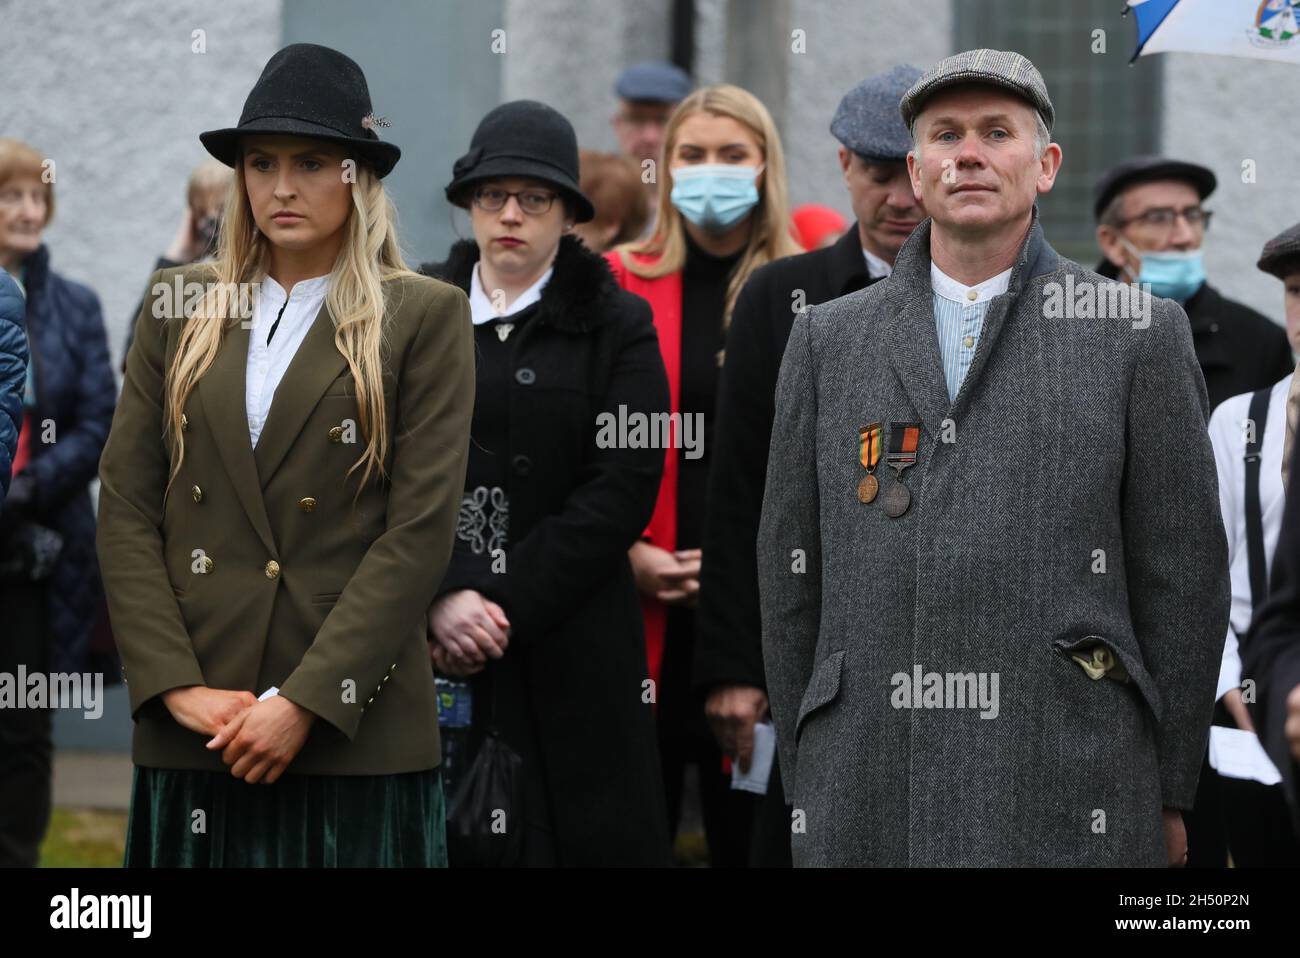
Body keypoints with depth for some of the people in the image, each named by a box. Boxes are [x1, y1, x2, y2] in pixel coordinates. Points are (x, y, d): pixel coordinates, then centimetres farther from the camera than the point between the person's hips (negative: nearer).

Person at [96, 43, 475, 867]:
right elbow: (126, 510, 6)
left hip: (352, 730, -2)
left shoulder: (426, 318, 2)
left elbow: (420, 530, -5)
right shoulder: (180, 309, 11)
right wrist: (177, 686, -6)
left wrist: (304, 701, -12)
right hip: (193, 735, 3)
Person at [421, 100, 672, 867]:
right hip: (429, 644, 1)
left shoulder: (618, 327, 5)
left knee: (583, 832, -4)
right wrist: (441, 597, -13)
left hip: (571, 652, -1)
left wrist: (511, 606, -12)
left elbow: (622, 488, -5)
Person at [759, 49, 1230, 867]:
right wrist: (807, 783, 10)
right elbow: (793, 577, 13)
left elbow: (1182, 574, 5)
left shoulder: (1137, 333, 6)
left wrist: (1169, 795, 3)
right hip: (868, 803, 2)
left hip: (1066, 804, -2)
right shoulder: (829, 340, 12)